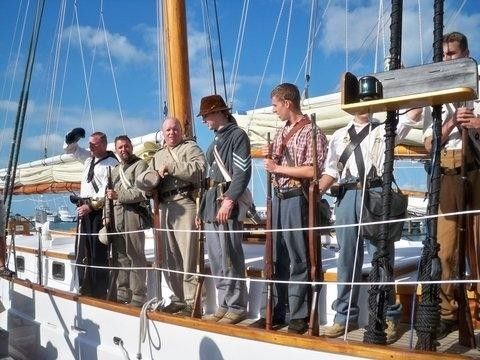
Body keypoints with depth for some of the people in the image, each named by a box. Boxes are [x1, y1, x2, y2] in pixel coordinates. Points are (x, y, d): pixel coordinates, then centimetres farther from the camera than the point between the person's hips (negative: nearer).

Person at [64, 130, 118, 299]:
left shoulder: (111, 163, -7)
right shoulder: (89, 158, 18)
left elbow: (108, 190, -16)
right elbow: (70, 149, 29)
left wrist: (91, 206, -17)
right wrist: (72, 138, 9)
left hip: (99, 210, -8)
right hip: (85, 209, 9)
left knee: (98, 253, -8)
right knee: (82, 253, 9)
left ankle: (100, 293, -5)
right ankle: (85, 290, 16)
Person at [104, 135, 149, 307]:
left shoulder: (139, 164, 2)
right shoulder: (115, 169, 24)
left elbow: (142, 192, -10)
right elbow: (109, 195, 23)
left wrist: (119, 195, -11)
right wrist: (107, 216, 12)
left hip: (133, 213, -7)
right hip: (116, 215, 7)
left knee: (135, 256, -7)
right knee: (119, 256, 8)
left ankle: (138, 296, -3)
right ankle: (123, 293, 16)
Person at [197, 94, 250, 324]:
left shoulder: (237, 135, -2)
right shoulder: (215, 142, 24)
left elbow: (242, 173, -13)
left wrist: (229, 200, -22)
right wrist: (203, 207, 19)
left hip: (227, 204, -9)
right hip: (211, 205, 9)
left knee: (230, 260, -7)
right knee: (216, 261, 10)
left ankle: (237, 307, 2)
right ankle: (224, 305, 18)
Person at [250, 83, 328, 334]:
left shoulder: (312, 132, -6)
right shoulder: (281, 132, 17)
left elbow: (312, 171, -16)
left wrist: (278, 167, -13)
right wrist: (269, 158, 1)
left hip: (297, 199, -7)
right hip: (277, 198, 7)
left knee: (298, 259, 1)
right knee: (275, 257, 9)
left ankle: (299, 315, 12)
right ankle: (273, 312, 18)